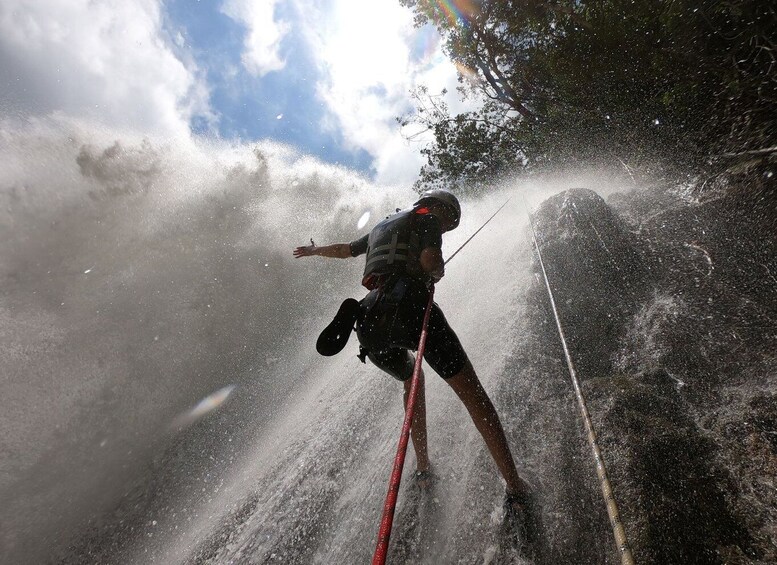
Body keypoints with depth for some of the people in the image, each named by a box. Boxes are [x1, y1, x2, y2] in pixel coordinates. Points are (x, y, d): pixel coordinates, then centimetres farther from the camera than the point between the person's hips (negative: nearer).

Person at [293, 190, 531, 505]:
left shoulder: (381, 227, 33)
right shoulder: (427, 218, 14)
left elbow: (345, 249, 47)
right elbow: (430, 259, -7)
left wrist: (314, 250, 66)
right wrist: (437, 273, 17)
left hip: (370, 321, 7)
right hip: (409, 307, -6)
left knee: (411, 380, 31)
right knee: (471, 391, -1)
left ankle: (423, 467, 32)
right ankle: (515, 487, -5)